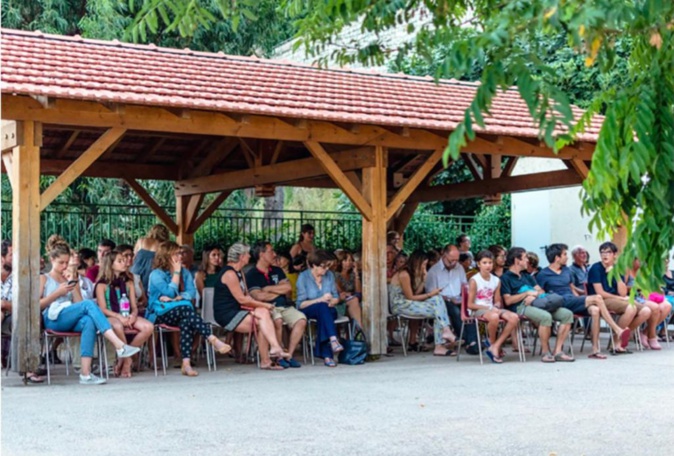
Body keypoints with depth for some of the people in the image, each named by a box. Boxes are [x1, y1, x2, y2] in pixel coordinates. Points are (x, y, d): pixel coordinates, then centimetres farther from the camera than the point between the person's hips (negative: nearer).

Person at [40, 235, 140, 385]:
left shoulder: (70, 279, 28)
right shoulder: (44, 279, 18)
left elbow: (78, 303, 14)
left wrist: (74, 284, 5)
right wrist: (58, 293, -4)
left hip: (70, 320, 4)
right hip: (53, 319, -4)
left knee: (88, 321, -36)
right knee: (89, 304, -31)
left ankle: (86, 373, -47)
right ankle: (119, 346, -43)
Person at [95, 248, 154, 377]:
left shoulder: (128, 283, 16)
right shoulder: (102, 285, 2)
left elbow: (134, 307, 11)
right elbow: (103, 309, -6)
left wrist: (133, 316, -13)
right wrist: (119, 317, -21)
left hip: (127, 317, 5)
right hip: (110, 318, -5)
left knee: (149, 327, -24)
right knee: (118, 326, -42)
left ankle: (123, 360, -13)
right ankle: (127, 360, -18)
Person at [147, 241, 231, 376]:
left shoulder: (185, 272, 17)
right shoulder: (156, 274, -1)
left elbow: (191, 292, 3)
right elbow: (170, 292, -14)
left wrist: (178, 298, -15)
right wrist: (176, 272, -7)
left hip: (181, 312, 4)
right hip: (161, 314, -4)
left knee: (186, 322, -34)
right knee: (186, 309, -35)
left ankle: (186, 363, -44)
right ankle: (213, 340, -46)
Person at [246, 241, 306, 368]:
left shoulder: (277, 271, 20)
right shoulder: (251, 275, 0)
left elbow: (288, 288, 7)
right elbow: (259, 296, -13)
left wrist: (269, 289, -2)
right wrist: (280, 291, 2)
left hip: (284, 306, 5)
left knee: (301, 319, -22)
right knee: (277, 320, -36)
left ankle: (289, 355, -16)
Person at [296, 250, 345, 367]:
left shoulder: (329, 276, 8)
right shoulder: (303, 277, -5)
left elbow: (336, 298, 11)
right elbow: (301, 304, -10)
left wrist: (331, 302, -13)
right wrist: (320, 300, -20)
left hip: (327, 311, 3)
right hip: (308, 312, -3)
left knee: (322, 318, -35)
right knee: (322, 307, -37)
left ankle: (326, 354, -42)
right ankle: (333, 340, -53)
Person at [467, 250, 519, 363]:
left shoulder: (496, 281, 11)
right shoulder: (474, 280, -5)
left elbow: (497, 301, 14)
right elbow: (470, 304, -7)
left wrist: (496, 307, -10)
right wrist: (489, 308, -15)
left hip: (492, 309, 6)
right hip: (478, 310, -6)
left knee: (514, 318, -20)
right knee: (494, 317, -39)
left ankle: (495, 346, -17)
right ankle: (492, 344, -11)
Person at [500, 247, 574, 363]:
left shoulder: (526, 276, 29)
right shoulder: (505, 278, 4)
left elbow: (541, 291, 21)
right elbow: (508, 301, -8)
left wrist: (534, 295, -3)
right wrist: (527, 293, -4)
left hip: (537, 304, 8)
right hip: (520, 307, -8)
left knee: (567, 314, -10)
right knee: (546, 316, -36)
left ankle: (558, 351, -12)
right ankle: (546, 352, -21)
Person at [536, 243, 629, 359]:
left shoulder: (566, 270, 23)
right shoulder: (543, 275, 2)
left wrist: (581, 302, 8)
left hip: (573, 301, 6)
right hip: (562, 304, -6)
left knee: (595, 310, -27)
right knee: (596, 298, -22)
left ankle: (595, 349, -25)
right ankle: (617, 330, -18)